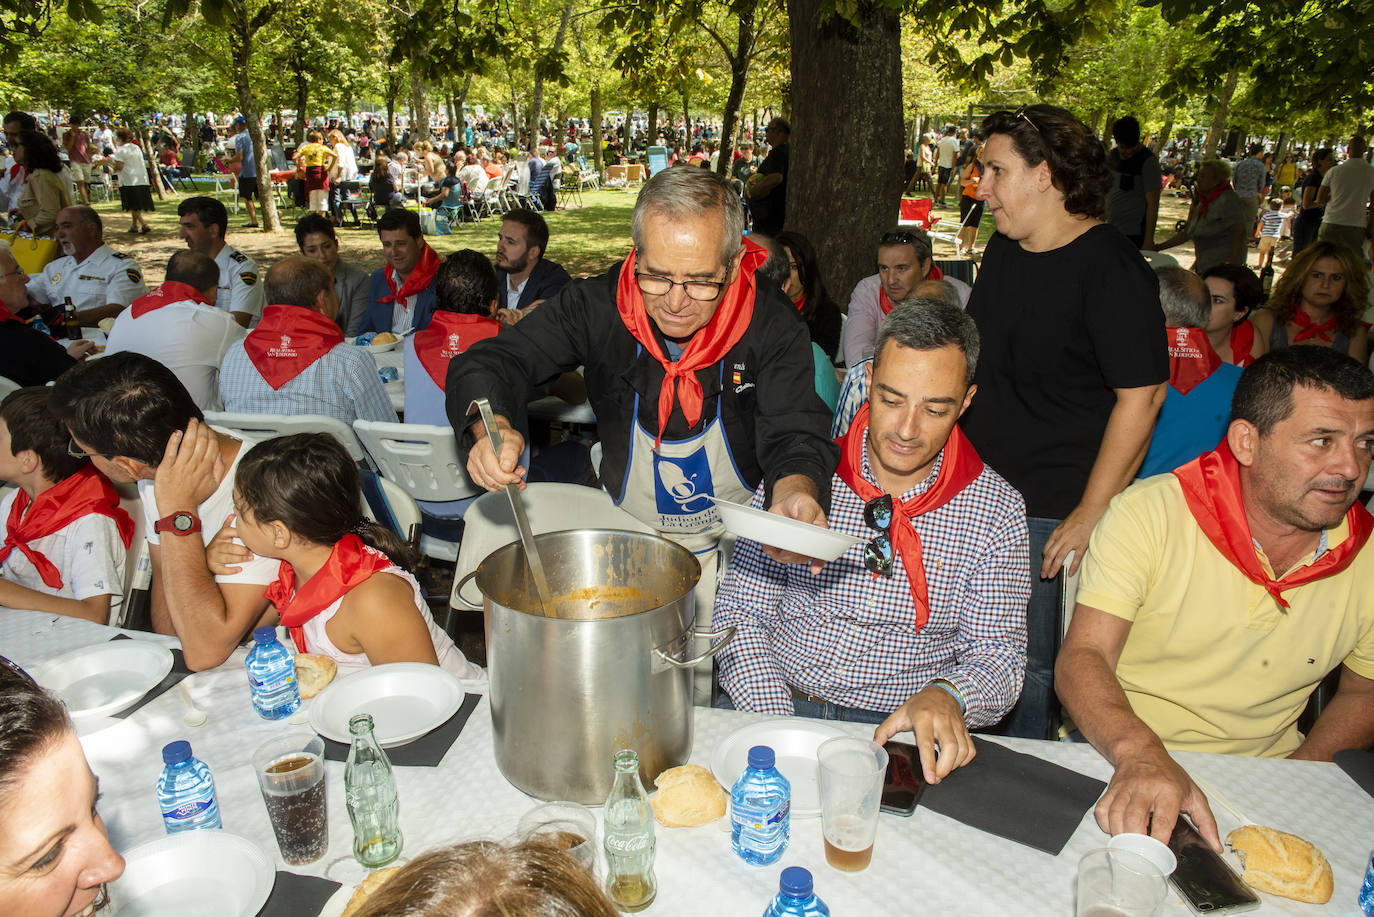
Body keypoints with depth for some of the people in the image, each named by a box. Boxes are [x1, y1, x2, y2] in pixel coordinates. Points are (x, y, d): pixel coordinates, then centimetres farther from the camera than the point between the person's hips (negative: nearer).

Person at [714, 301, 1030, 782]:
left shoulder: (996, 510, -1)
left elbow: (997, 655, 0)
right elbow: (740, 614, -1)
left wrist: (947, 695, -24)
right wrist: (778, 725, -15)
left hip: (901, 730, 0)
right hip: (779, 704, 1)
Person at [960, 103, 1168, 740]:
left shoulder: (1111, 270, -14)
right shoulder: (1003, 250, 10)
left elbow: (1141, 396, -16)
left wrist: (1091, 515, -17)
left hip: (1051, 512, -7)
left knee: (1027, 666, 4)